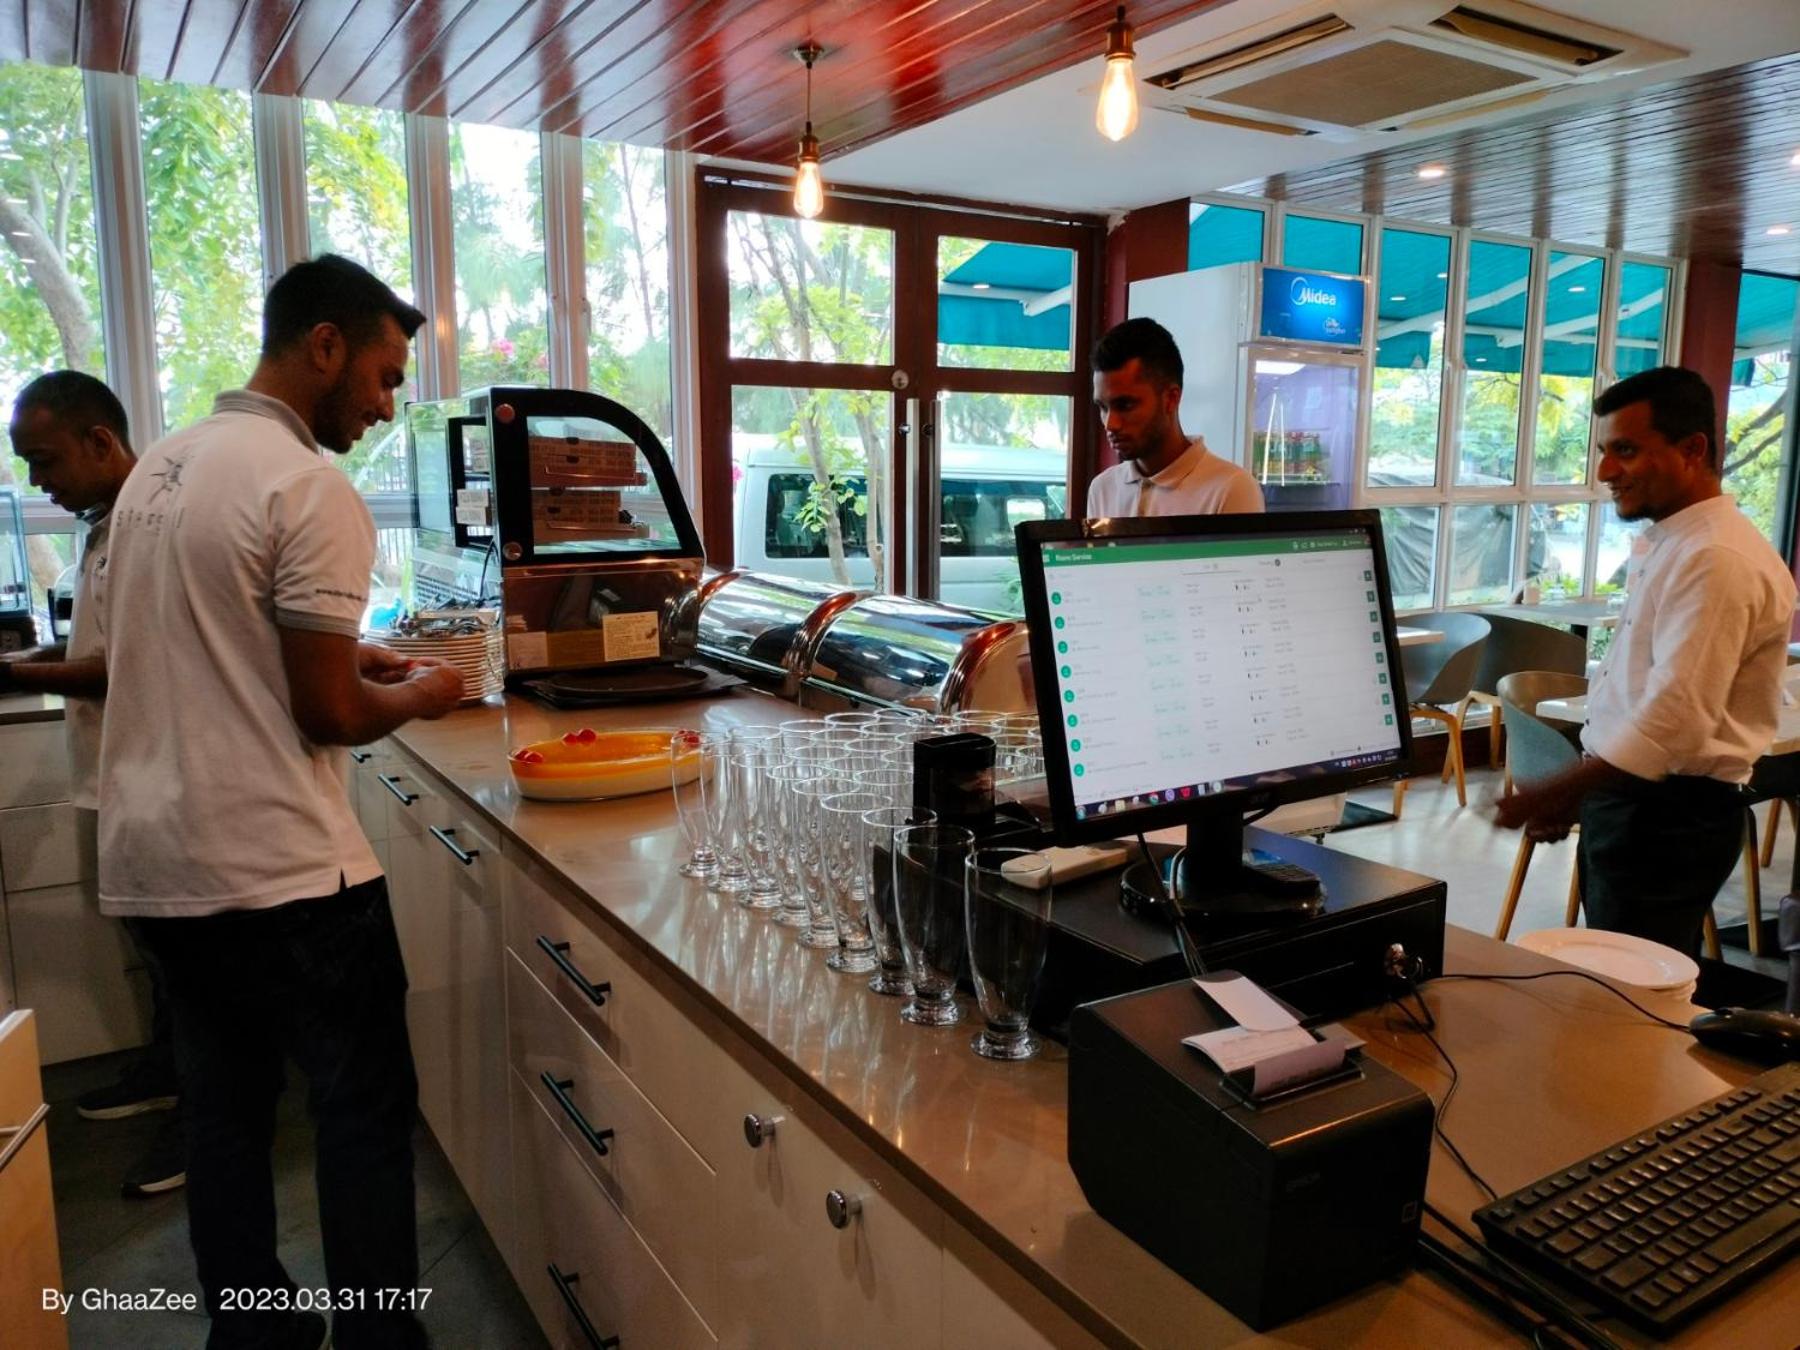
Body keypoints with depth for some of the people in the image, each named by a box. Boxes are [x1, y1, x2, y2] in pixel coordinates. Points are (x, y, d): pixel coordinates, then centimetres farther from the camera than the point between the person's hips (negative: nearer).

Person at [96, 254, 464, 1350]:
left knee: (226, 1114, 18)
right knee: (367, 1113, 6)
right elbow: (329, 714, -15)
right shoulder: (311, 490, -15)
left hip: (151, 865, 9)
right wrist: (416, 695, 3)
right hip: (278, 873, -8)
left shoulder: (160, 469, 12)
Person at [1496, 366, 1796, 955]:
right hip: (1629, 797, 9)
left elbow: (1675, 720, -26)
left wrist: (1556, 793, -20)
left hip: (1671, 813, -9)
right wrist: (1575, 793, 16)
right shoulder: (1665, 545, 14)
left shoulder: (1717, 559, -19)